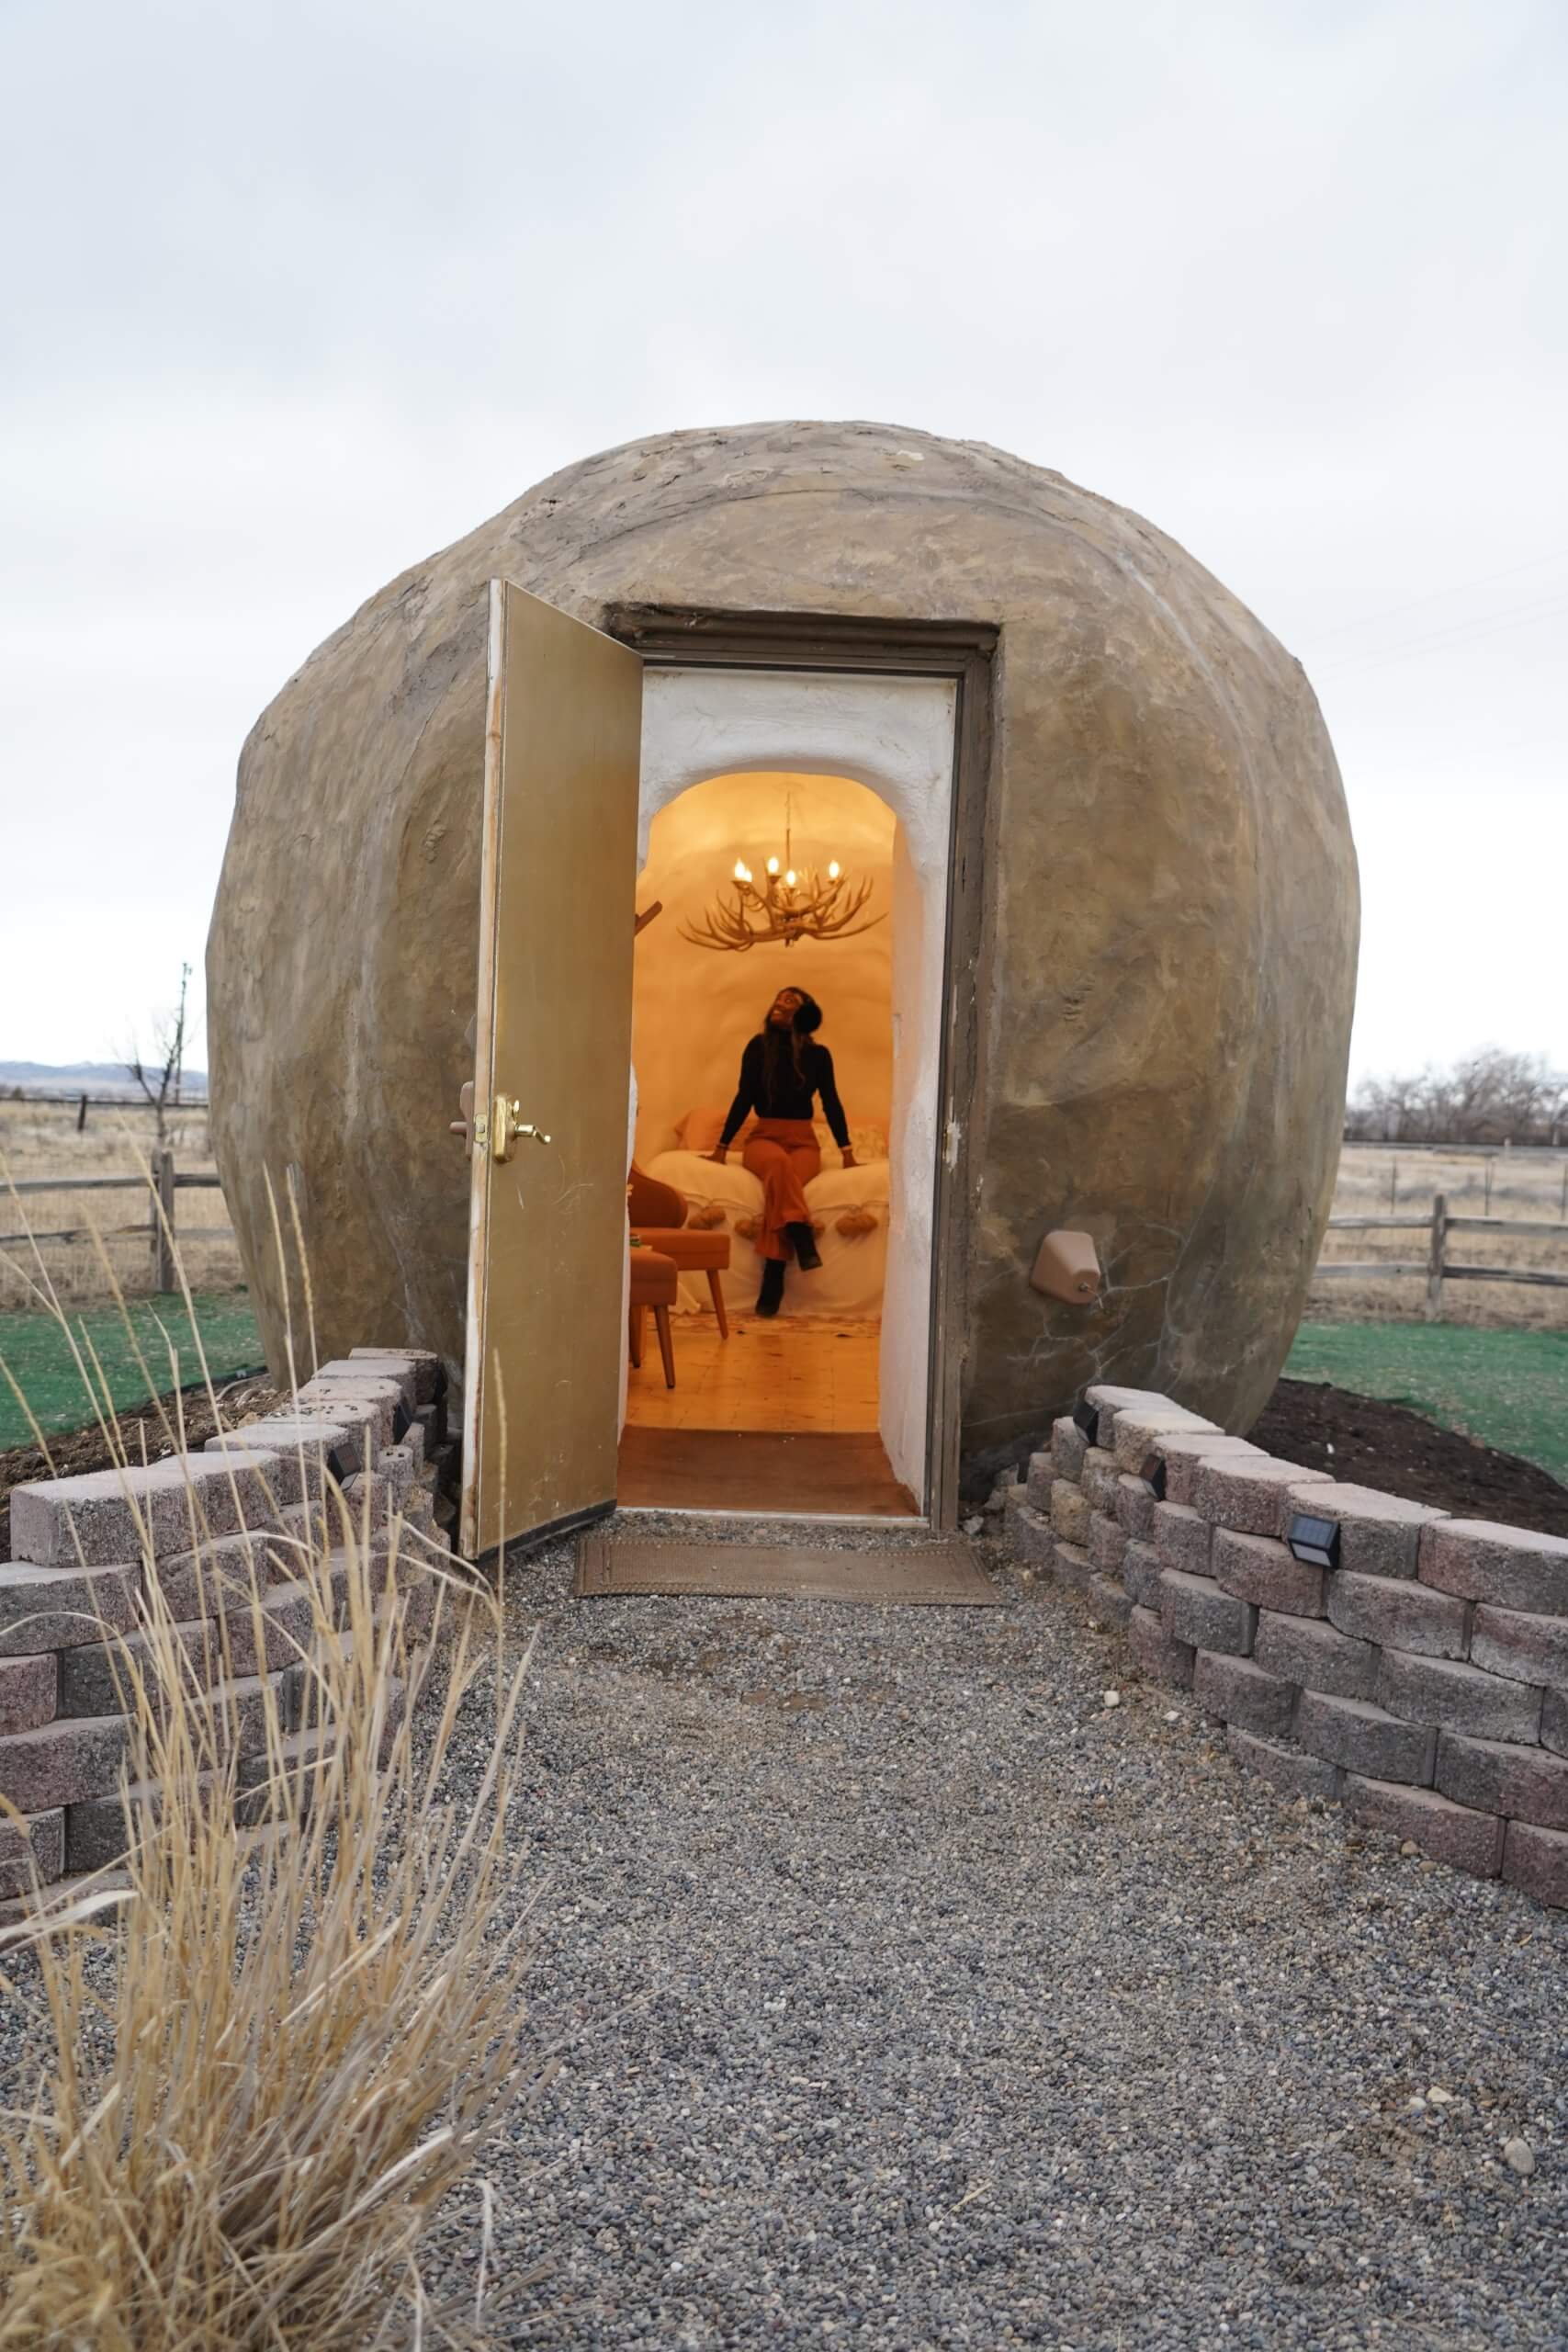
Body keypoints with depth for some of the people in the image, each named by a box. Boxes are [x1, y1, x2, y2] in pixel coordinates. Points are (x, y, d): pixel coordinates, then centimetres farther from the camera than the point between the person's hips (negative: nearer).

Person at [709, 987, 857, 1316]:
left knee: (783, 1181, -34)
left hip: (804, 1141, 0)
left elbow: (831, 1103, 9)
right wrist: (722, 1147, 4)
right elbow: (744, 1098, 6)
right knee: (778, 1162, -39)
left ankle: (773, 1278, -40)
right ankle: (802, 1239, -50)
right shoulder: (758, 1046, 4)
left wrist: (847, 1153, 4)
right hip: (764, 1136, 0)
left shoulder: (818, 1055, 6)